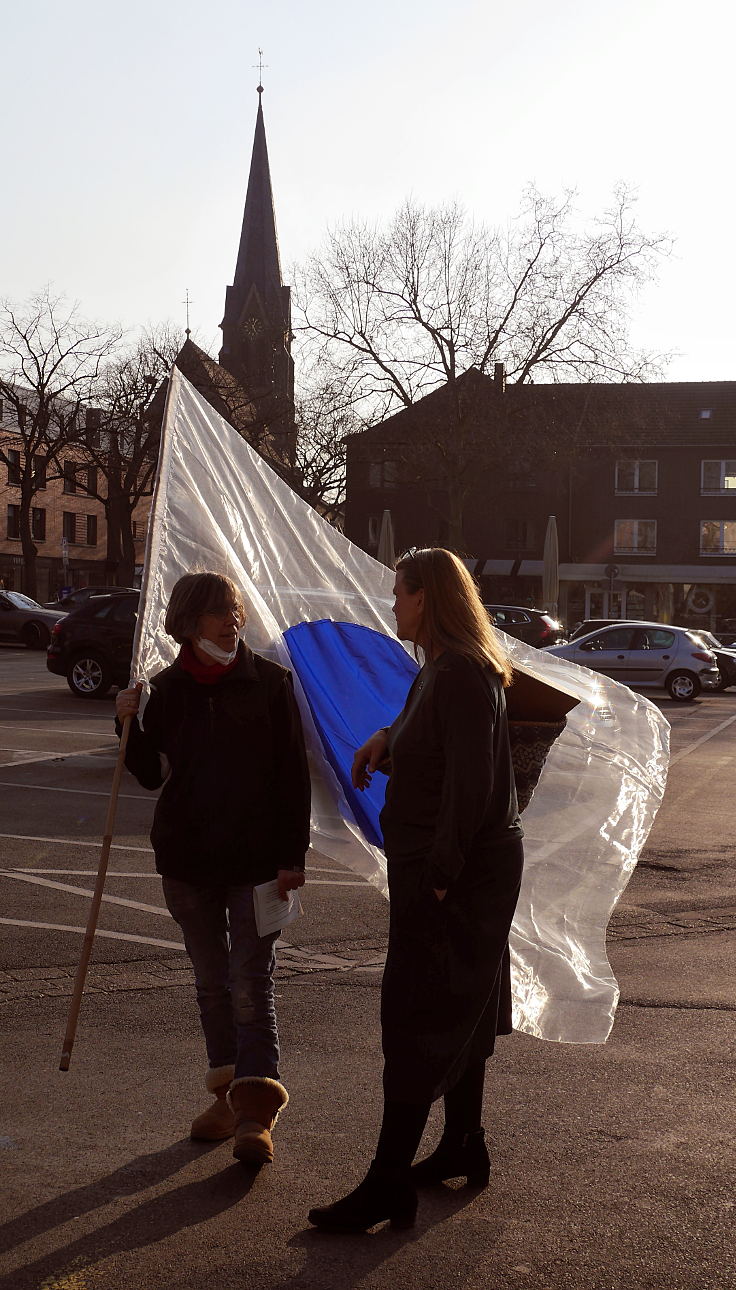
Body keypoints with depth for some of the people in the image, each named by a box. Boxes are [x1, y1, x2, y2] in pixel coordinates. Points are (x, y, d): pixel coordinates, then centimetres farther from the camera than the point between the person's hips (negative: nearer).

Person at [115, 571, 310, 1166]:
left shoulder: (269, 682, -4)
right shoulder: (168, 689, 5)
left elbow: (293, 775, -4)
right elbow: (151, 774, 9)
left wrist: (293, 856, -9)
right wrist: (129, 726, -8)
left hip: (256, 859, -4)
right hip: (188, 860, 4)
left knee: (251, 987, -5)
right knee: (212, 983, 14)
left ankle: (256, 1116, -1)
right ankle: (228, 1093, 27)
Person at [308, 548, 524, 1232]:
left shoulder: (463, 675, -20)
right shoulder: (440, 670, 13)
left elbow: (470, 785, -25)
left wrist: (438, 876, -23)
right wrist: (387, 739, 6)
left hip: (457, 873, -11)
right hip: (462, 868, 11)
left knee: (417, 1020, -6)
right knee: (459, 1010, 19)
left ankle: (388, 1186, 0)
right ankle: (464, 1149, 33)